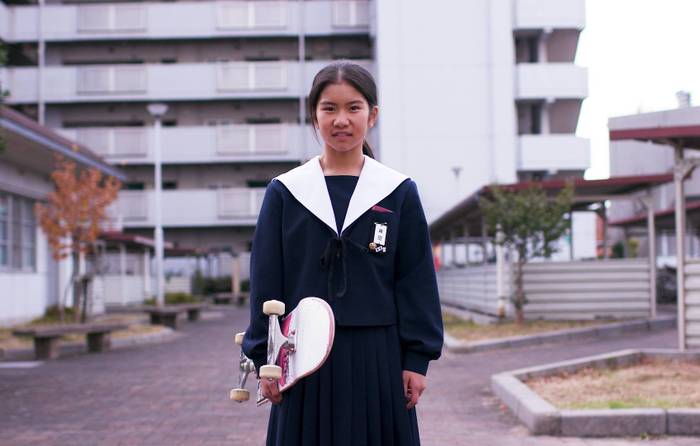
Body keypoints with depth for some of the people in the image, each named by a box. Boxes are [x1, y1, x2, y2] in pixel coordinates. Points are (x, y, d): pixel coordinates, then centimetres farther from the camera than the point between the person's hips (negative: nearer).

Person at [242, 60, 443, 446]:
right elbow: (266, 282, 4)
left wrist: (417, 358, 0)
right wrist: (264, 359, 1)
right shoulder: (284, 192, 3)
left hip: (378, 358, 0)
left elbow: (417, 281, 3)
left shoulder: (399, 192, 2)